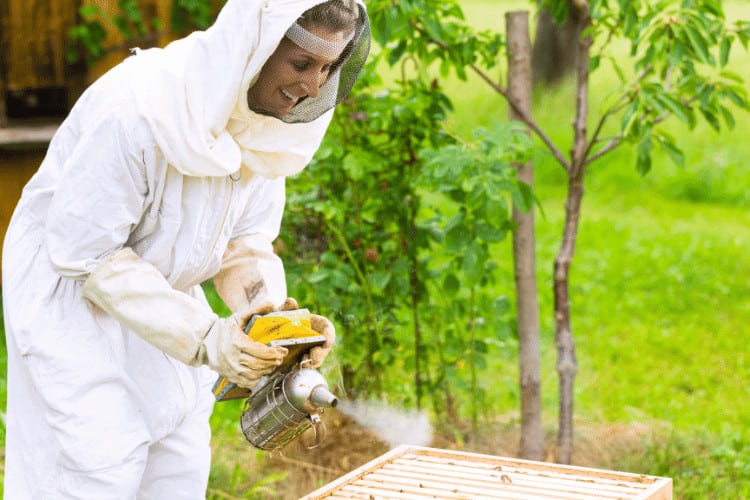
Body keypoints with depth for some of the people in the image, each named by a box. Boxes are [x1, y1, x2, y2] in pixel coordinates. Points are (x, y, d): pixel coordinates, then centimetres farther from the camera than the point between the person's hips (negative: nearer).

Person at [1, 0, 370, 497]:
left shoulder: (264, 120, -9)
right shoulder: (136, 108, -32)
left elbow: (244, 243, -1)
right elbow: (84, 252, -27)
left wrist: (275, 315, -22)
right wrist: (202, 337, -31)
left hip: (161, 293, 7)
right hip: (70, 294, -7)